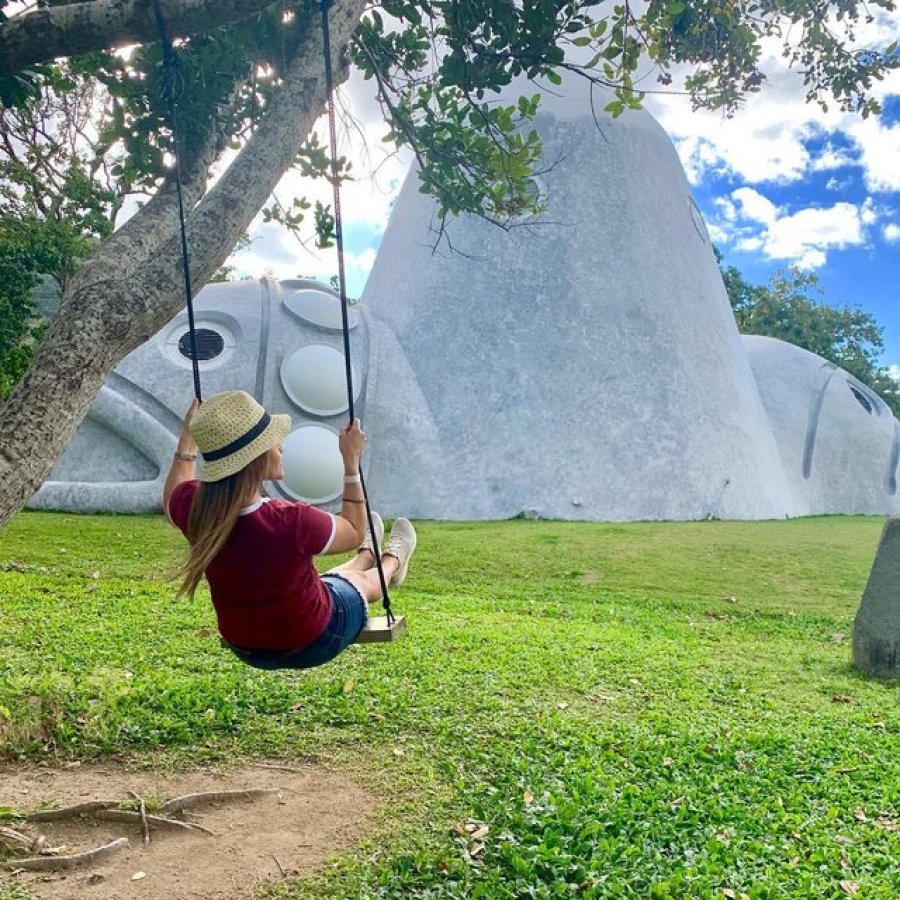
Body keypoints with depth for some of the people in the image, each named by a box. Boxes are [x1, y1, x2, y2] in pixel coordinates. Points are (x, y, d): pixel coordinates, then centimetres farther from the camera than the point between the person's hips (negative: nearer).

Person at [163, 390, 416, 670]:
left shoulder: (194, 510, -24)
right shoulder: (293, 522, -38)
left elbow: (172, 493, 5)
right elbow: (354, 533, -15)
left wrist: (187, 435, 11)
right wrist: (352, 461, -13)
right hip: (312, 646, -4)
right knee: (362, 581, 29)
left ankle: (368, 555, 65)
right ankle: (392, 562, 63)